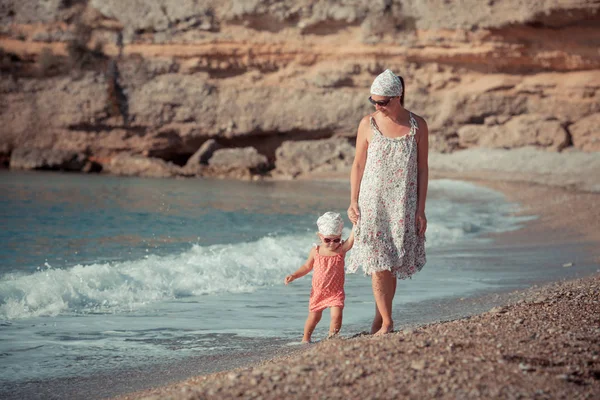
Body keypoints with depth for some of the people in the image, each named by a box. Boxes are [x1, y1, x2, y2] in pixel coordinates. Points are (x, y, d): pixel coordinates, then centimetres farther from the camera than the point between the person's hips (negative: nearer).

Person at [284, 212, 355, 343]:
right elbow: (307, 266, 11)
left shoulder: (341, 249, -9)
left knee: (336, 315, -16)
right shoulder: (315, 251, -3)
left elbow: (351, 239, -26)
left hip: (336, 292, -1)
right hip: (318, 291, 2)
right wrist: (294, 276, 3)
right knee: (314, 316, 14)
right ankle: (305, 338, 32)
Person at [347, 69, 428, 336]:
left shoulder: (417, 126, -1)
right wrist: (353, 202, -1)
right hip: (372, 203, 0)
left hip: (403, 204, 1)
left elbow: (422, 168, 3)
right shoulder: (368, 124, -2)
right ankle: (387, 322, -4)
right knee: (378, 265, -8)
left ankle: (379, 318, 16)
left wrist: (421, 209, 0)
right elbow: (358, 165, 5)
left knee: (392, 266, 4)